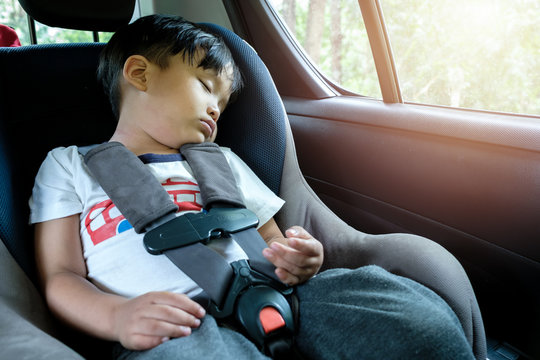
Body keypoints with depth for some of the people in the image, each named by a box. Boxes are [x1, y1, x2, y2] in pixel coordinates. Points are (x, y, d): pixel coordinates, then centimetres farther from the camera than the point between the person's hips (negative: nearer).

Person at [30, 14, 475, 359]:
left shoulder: (222, 161, 29)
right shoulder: (70, 164, 19)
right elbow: (61, 276, 9)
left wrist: (300, 262, -1)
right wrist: (116, 315, -14)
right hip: (173, 324, -3)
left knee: (417, 312, -20)